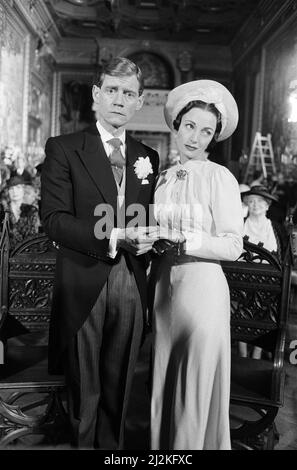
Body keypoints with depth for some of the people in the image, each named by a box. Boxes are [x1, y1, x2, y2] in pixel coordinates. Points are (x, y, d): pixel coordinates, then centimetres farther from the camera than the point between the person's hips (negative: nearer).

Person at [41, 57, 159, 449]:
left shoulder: (148, 157, 12)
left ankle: (112, 447, 34)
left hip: (131, 286, 4)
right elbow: (53, 218, -12)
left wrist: (146, 240, -4)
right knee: (84, 389, 10)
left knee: (118, 386, 16)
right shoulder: (63, 149, -1)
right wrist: (114, 236, -21)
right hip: (84, 285, -3)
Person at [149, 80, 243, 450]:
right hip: (163, 286, 6)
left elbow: (233, 246, -13)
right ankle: (162, 445, 36)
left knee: (197, 385, 8)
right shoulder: (163, 177, 9)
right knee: (164, 381, 17)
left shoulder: (219, 177, -8)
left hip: (202, 287, -5)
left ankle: (193, 445, 29)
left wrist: (179, 241, -20)